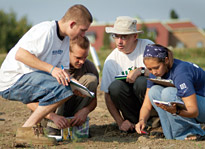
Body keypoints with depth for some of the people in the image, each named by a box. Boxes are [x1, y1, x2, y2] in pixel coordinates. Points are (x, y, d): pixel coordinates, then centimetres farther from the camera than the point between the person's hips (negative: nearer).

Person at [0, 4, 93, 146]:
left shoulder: (65, 39, 13)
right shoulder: (46, 30, -18)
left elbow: (63, 70, 11)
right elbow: (20, 55, -25)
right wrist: (51, 68, -29)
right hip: (12, 81, -10)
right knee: (64, 88, -25)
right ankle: (27, 130, -19)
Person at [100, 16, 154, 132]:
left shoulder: (147, 46, -6)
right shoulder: (111, 60, -2)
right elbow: (108, 96, -2)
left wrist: (141, 71, -31)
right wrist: (120, 122, -14)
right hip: (133, 103, 2)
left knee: (141, 82, -31)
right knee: (115, 86, -26)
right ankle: (135, 124, -11)